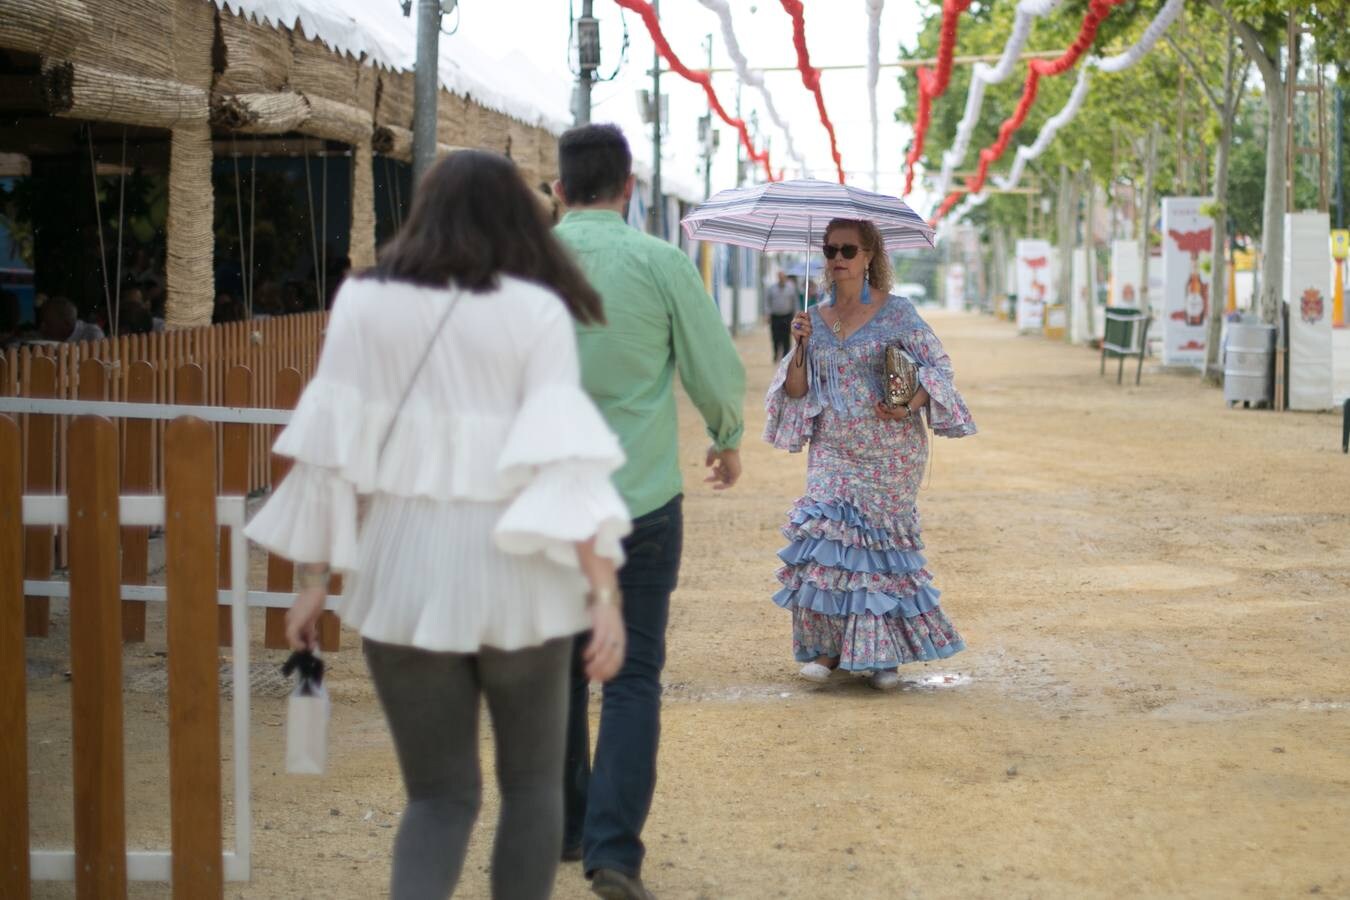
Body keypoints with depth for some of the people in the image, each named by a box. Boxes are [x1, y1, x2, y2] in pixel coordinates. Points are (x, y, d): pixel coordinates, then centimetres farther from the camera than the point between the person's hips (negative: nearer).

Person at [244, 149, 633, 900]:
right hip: (513, 569, -1)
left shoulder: (366, 303, 1)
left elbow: (330, 449, 0)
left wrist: (314, 577, 6)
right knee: (532, 782, 19)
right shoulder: (536, 311, -5)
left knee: (440, 796, 12)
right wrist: (604, 588, -14)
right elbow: (564, 457, -13)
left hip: (404, 575, 2)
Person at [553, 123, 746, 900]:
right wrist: (728, 439, 19)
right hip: (640, 500, -2)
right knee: (633, 678, 3)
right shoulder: (661, 263, -9)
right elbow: (718, 371, -1)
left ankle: (561, 831, 27)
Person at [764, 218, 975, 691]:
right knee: (825, 533, -10)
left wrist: (908, 406, -17)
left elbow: (938, 364, -1)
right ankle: (827, 646, 0)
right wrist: (801, 347, -10)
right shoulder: (815, 318, 8)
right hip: (834, 452, 3)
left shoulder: (895, 312, -3)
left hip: (888, 452, -3)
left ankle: (880, 652, 10)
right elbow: (796, 391, 7)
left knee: (881, 543, 0)